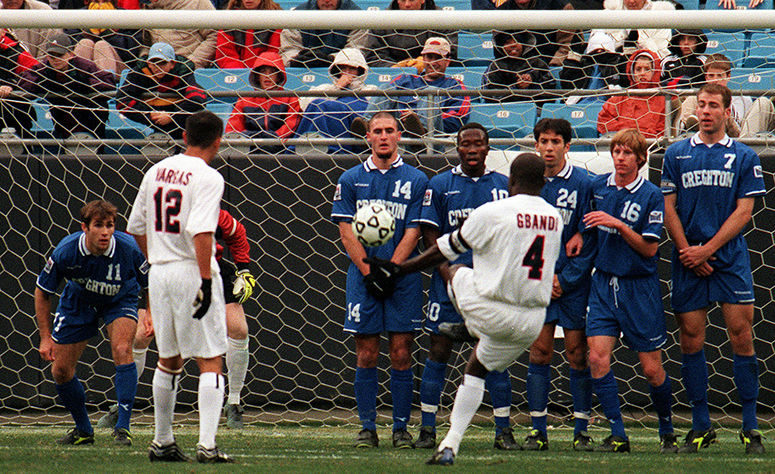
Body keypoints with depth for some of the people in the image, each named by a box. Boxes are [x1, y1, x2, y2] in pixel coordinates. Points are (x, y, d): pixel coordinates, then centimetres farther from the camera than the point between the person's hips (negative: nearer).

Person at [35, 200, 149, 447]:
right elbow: (42, 292, -12)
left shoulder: (128, 249, -31)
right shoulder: (66, 252, -28)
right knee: (60, 369, 1)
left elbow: (151, 284, -10)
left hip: (119, 300, -2)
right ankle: (83, 430, 25)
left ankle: (123, 428, -21)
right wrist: (45, 337, -11)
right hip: (78, 302, 2)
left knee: (122, 350, -28)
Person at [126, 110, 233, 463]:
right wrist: (206, 280, -24)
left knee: (169, 360, 18)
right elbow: (201, 232, -23)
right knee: (210, 361, -4)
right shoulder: (207, 178, -12)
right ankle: (207, 445, -13)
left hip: (159, 274, 7)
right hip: (192, 272, -7)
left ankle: (162, 443, 22)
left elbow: (136, 227, 15)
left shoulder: (156, 172, 10)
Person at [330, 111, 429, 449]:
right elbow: (346, 231, 3)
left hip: (403, 277, -1)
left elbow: (412, 232, -1)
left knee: (401, 354, -2)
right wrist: (368, 270, -9)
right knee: (366, 355, 0)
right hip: (362, 276, 1)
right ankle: (367, 428, 5)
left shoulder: (415, 180, 5)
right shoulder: (351, 180, 8)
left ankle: (400, 427, 4)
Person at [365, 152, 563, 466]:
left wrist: (399, 271, 11)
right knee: (477, 369, 22)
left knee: (453, 271, 24)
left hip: (489, 311, -5)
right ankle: (451, 445, 14)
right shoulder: (554, 219, 5)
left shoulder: (492, 213, -13)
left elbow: (446, 250, -3)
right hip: (531, 324, 5)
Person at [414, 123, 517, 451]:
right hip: (449, 279, 0)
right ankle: (428, 429, 5)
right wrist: (447, 272, -10)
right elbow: (430, 235, 3)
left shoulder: (503, 186, 7)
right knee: (439, 351, -1)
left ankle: (503, 430, 5)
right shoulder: (439, 185, 5)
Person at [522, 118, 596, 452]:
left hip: (574, 280, -2)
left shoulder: (583, 183, -4)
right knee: (539, 352, -1)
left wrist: (565, 279, -8)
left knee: (577, 354, -2)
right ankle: (537, 430, 1)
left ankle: (582, 430, 3)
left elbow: (589, 240, -4)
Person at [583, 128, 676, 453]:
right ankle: (618, 436, -8)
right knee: (598, 358, -13)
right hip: (603, 283, 3)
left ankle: (667, 432, 23)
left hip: (640, 288, -3)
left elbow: (649, 248, -11)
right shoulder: (597, 186, 4)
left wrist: (618, 225, -20)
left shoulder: (651, 196, -8)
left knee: (652, 368, 1)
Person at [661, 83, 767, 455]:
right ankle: (701, 427, 9)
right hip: (688, 260, 2)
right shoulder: (677, 154, 10)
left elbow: (744, 211, 0)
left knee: (741, 335, -7)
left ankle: (750, 428, -4)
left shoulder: (744, 157, 6)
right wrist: (686, 251, -5)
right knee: (691, 338, 0)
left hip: (730, 257, -2)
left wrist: (707, 249, -8)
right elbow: (669, 208, 7)